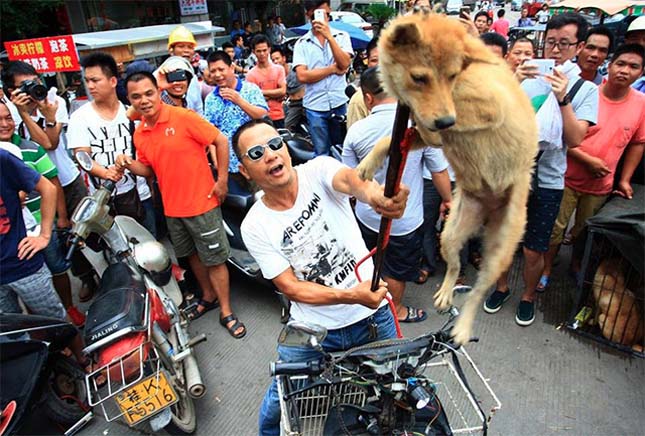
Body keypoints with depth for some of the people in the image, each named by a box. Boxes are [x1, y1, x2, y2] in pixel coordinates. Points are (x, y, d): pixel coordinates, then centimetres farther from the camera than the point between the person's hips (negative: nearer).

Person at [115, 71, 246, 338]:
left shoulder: (182, 117, -14)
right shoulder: (139, 133, 5)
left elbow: (221, 141, -12)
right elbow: (148, 169, 14)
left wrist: (222, 180, -13)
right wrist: (128, 163, -7)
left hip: (202, 203, -6)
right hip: (172, 208, 7)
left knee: (214, 260, 2)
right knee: (193, 256, 21)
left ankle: (226, 312, 16)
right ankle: (209, 297, 41)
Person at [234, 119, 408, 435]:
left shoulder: (318, 170, -13)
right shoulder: (255, 227, -11)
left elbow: (348, 179, -36)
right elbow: (290, 288, -12)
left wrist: (373, 192, -61)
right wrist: (351, 296, -27)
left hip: (374, 316, 1)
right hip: (312, 332, 0)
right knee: (280, 406, 13)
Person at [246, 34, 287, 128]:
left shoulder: (279, 69, 3)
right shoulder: (251, 74, -6)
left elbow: (283, 91, -5)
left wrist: (263, 92, -9)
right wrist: (275, 95, -11)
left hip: (278, 117, 3)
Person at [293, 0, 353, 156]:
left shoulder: (342, 36, 5)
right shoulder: (302, 43, 2)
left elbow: (344, 64, -11)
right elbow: (302, 76, -10)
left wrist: (329, 36, -17)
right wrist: (333, 69, -8)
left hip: (340, 103, 1)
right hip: (315, 107, 0)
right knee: (321, 154, 9)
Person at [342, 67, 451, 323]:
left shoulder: (356, 131, -14)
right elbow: (439, 171, -11)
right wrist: (447, 199, 6)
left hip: (366, 216, 2)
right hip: (405, 220, -2)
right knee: (397, 270, 21)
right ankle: (395, 309, 44)